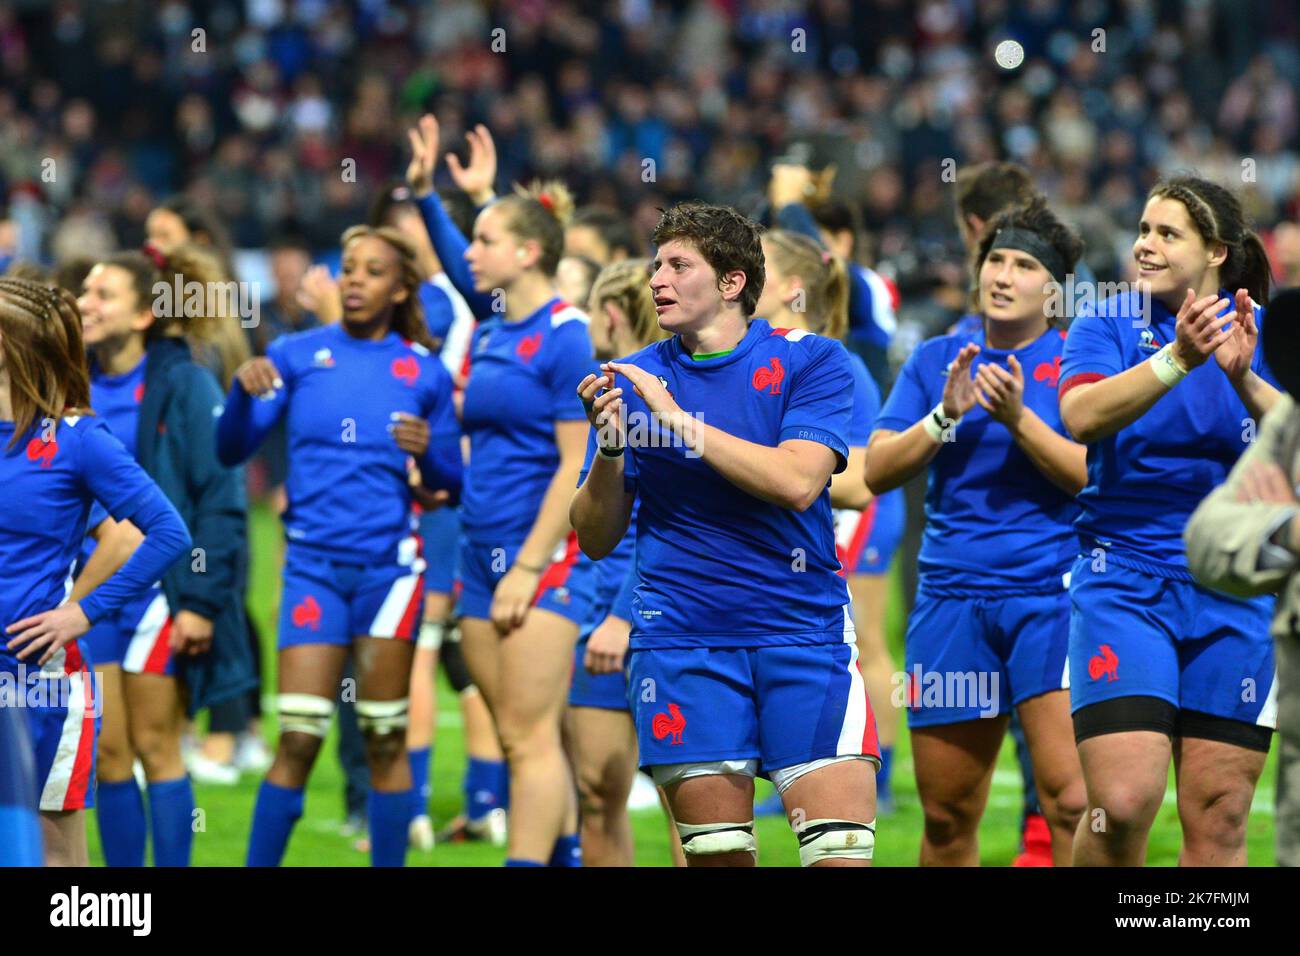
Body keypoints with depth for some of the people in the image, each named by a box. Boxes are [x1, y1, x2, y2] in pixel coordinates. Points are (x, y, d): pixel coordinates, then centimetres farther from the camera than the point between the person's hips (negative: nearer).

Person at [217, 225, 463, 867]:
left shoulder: (424, 372, 6)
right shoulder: (297, 355, 5)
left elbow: (451, 483, 9)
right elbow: (231, 451, 0)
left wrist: (428, 453, -12)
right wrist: (245, 393, -18)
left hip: (388, 565, 0)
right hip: (314, 565, 0)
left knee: (385, 741, 3)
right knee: (298, 738, -7)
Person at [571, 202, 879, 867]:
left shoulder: (809, 361, 2)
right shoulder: (630, 382, 9)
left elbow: (796, 482, -14)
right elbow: (596, 539, 9)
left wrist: (677, 419, -13)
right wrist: (609, 447, -10)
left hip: (804, 631, -2)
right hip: (682, 638, 2)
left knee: (840, 849, -13)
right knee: (717, 855, -2)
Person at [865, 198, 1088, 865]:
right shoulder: (936, 360, 12)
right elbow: (876, 471, 6)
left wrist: (1019, 418, -19)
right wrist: (945, 415, -8)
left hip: (1051, 595, -4)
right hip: (952, 599, 4)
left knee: (1071, 799, -17)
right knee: (946, 816, 7)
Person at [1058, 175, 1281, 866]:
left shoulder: (1264, 334, 5)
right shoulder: (1107, 327, 2)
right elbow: (1082, 416, -19)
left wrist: (1244, 379, -28)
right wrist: (1178, 358, -31)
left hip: (1235, 594, 2)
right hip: (1123, 583, -2)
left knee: (1218, 819, 1)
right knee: (1122, 805, -16)